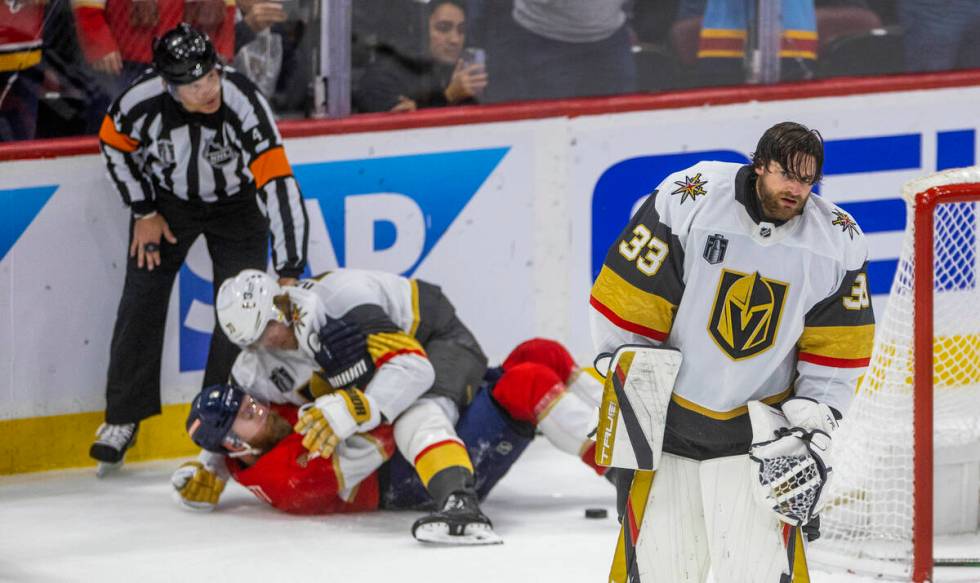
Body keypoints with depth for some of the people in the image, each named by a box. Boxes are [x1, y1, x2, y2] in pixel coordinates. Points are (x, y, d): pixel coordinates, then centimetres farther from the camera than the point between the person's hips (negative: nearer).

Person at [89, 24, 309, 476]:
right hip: (167, 198, 1)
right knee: (142, 303, -1)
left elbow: (279, 186, -40)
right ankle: (122, 420, 13)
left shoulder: (244, 104, -38)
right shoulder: (143, 101, -32)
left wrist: (288, 274, -43)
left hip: (236, 203, -1)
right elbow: (114, 145, -7)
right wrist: (144, 213, -5)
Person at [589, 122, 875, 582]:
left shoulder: (838, 243, -4)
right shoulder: (684, 202, -15)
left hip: (756, 427, 2)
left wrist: (815, 420, -3)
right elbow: (626, 302, -9)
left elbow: (836, 352, 5)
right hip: (664, 413, -2)